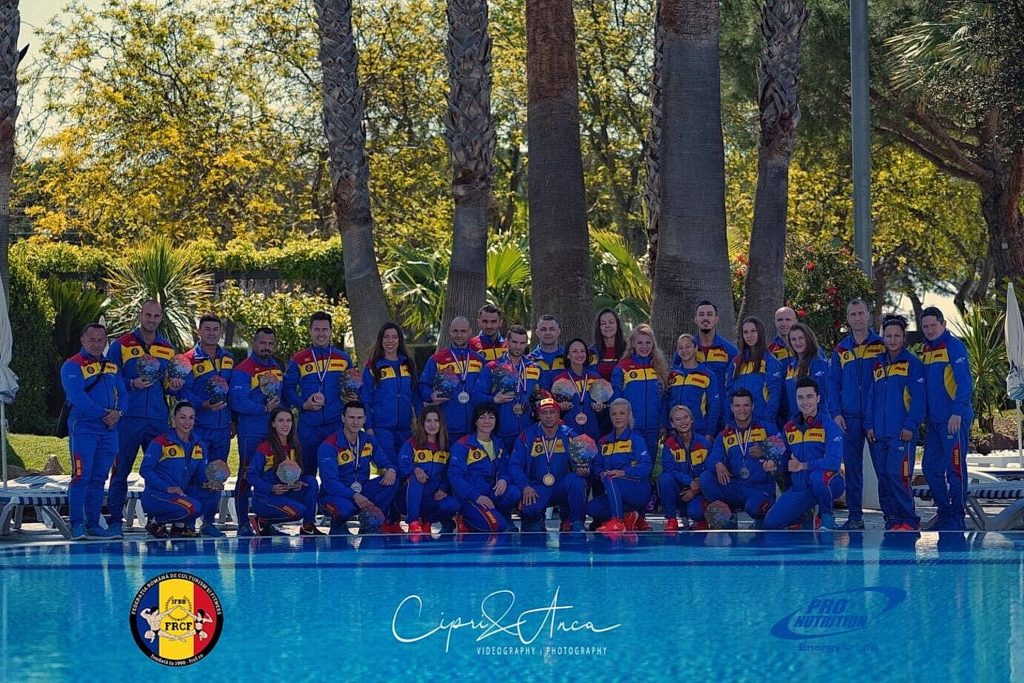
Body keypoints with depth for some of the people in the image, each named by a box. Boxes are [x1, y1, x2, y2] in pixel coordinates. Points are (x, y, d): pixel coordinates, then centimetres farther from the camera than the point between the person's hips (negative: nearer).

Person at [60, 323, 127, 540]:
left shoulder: (111, 366, 17)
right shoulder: (72, 366, -4)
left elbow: (122, 393, 14)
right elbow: (77, 396, -15)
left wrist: (118, 412, -7)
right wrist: (103, 414, -16)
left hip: (109, 429, 6)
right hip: (83, 428, -6)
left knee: (98, 479, 7)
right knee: (81, 477, -10)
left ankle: (93, 524, 11)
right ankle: (77, 525, -9)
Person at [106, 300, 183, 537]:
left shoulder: (168, 350, 14)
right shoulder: (121, 345, 1)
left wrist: (174, 387, -2)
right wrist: (132, 384, -15)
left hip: (159, 420, 4)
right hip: (129, 419, -4)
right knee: (121, 470, -2)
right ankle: (115, 520, 1)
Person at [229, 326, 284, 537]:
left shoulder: (277, 368, 15)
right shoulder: (243, 370, -8)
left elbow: (284, 395, 24)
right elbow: (237, 401, -17)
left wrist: (280, 407, 5)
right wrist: (265, 408, -18)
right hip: (251, 433, -7)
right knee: (246, 477, -3)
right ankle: (243, 524, -1)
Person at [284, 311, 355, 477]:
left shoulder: (344, 358, 10)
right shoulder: (298, 360, 5)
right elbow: (288, 389, 6)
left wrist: (355, 396, -3)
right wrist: (303, 404, -10)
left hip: (337, 425, 0)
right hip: (308, 425, 0)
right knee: (308, 471, 7)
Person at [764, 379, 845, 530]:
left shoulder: (829, 426, -11)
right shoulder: (789, 428, 8)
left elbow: (833, 462, -23)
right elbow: (787, 459, 18)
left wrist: (802, 466, -21)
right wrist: (775, 465, -5)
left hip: (829, 484, -5)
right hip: (800, 488, 5)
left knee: (817, 477, -41)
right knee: (771, 523, -9)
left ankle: (826, 516, -12)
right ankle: (807, 517, 21)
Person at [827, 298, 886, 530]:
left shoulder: (881, 346, 3)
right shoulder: (841, 350, 12)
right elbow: (833, 383, 12)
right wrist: (836, 413, 1)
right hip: (849, 417, 3)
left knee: (882, 465, -4)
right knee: (852, 467, 4)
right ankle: (855, 515, 8)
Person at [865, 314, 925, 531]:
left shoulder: (912, 363, -1)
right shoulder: (878, 364, 18)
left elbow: (918, 398, -7)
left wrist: (910, 425, -14)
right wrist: (869, 424, 10)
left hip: (902, 432, -7)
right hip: (880, 433, 7)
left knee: (896, 474, -14)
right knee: (884, 476, 5)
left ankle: (909, 520, -8)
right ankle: (893, 518, 11)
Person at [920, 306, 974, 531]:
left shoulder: (954, 346, -8)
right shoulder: (925, 350, 16)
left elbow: (965, 382, -15)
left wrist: (957, 413, -21)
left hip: (954, 420, -8)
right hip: (934, 420, 8)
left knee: (955, 468, -4)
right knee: (930, 468, 9)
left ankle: (957, 518, 2)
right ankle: (944, 513, 19)